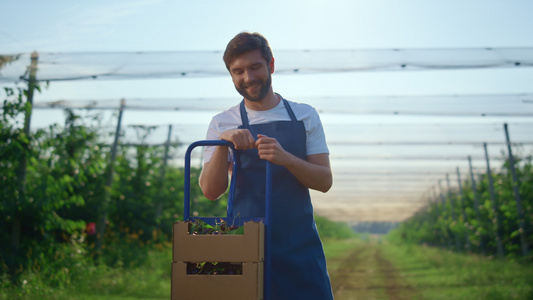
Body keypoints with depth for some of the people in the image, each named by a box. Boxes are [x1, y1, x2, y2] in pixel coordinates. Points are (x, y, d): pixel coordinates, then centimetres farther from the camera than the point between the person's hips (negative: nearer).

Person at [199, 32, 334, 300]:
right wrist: (222, 144, -17)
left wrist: (286, 158, -17)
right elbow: (211, 191, -2)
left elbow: (325, 182, 0)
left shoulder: (305, 116, 7)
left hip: (300, 246, 1)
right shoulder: (222, 124, 6)